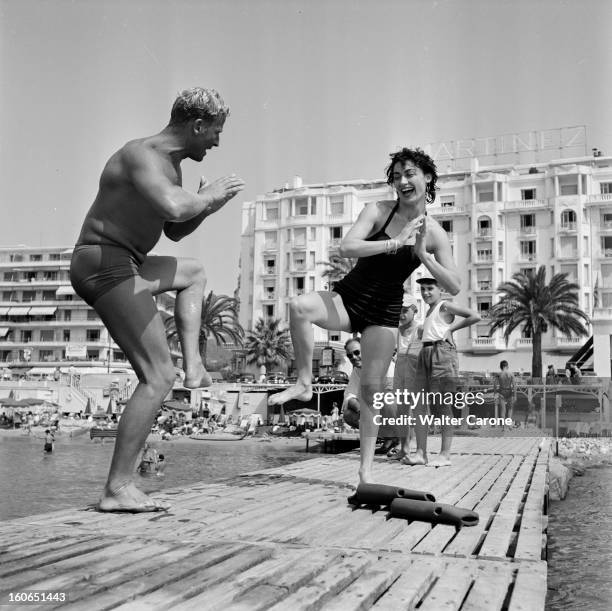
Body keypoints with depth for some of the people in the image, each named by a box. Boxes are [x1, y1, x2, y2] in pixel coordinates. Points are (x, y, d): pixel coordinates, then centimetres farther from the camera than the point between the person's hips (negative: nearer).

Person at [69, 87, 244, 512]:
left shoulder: (170, 165, 17)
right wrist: (207, 195, -15)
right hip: (105, 265, -11)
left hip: (122, 266, 11)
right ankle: (118, 489, -10)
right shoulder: (142, 156, -15)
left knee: (194, 274, 31)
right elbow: (174, 208, -35)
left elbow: (175, 231, 27)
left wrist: (207, 206, 10)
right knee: (158, 378, -13)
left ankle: (193, 366, 16)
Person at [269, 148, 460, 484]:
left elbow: (454, 287, -6)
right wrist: (395, 243, -25)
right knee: (299, 306, -31)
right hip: (347, 296, 0)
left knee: (371, 389, 0)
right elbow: (346, 247, -20)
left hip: (384, 311, 0)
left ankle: (366, 467, 13)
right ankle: (304, 384, -16)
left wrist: (422, 254, -19)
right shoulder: (377, 211, -6)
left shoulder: (435, 233, -2)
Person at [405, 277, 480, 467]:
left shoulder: (445, 306, 2)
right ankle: (421, 453, 1)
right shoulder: (429, 311, 27)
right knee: (418, 404, 0)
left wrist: (451, 328, -2)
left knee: (441, 404, -9)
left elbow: (475, 316, -8)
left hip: (441, 351, -8)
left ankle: (445, 455, -5)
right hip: (425, 353, 9)